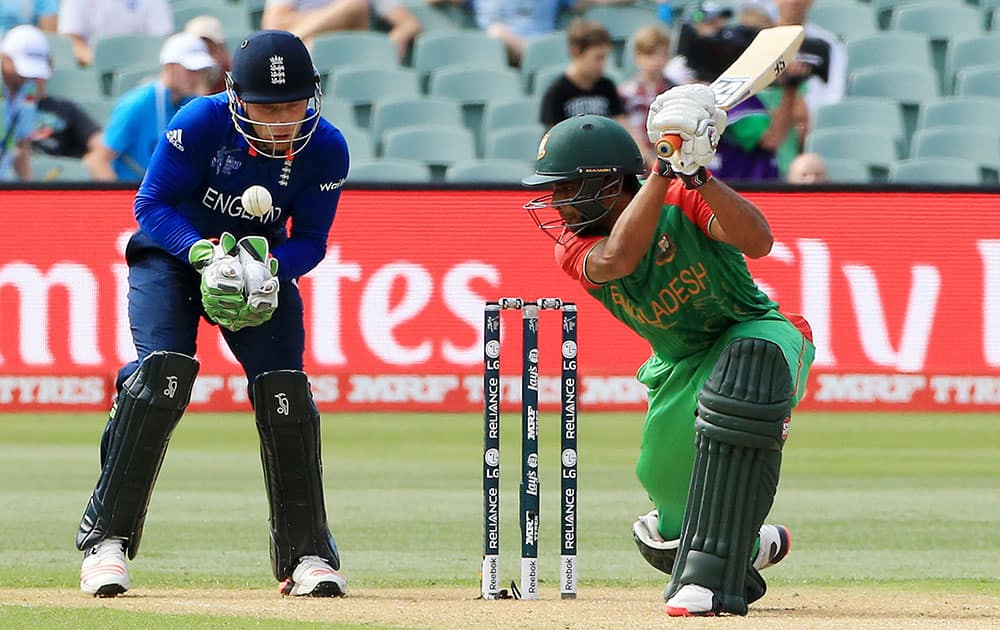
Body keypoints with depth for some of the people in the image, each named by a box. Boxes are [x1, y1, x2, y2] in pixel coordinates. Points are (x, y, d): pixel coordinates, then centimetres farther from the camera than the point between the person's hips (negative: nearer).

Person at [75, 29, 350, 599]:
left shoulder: (326, 149, -18)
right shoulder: (201, 123, -27)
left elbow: (310, 241, -10)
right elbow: (153, 205, -20)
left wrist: (269, 268, -31)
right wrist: (206, 253, -37)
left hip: (265, 263, 3)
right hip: (172, 253, -3)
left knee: (286, 391, -12)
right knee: (164, 371, -23)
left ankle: (308, 554, 0)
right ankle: (106, 539, -17)